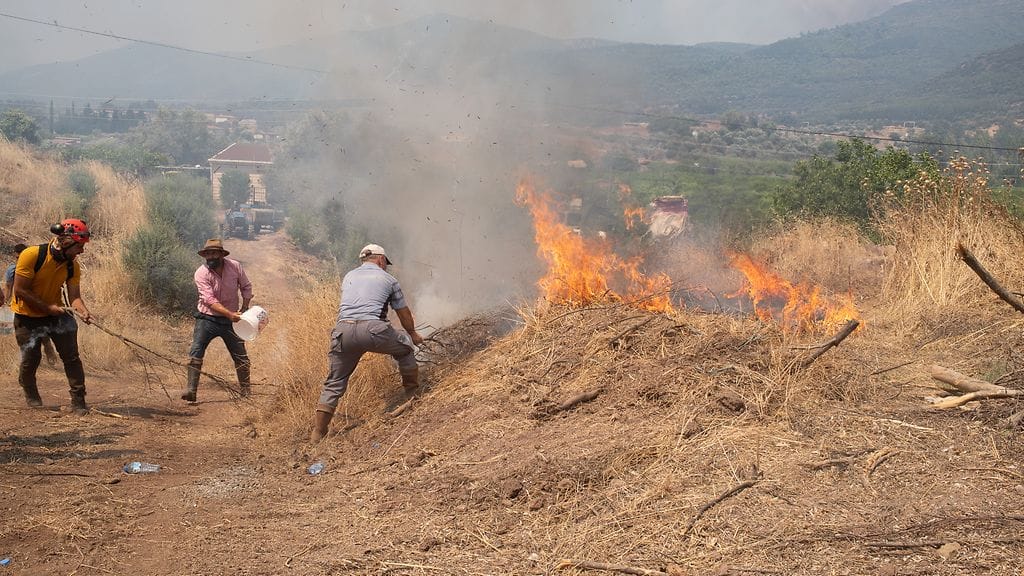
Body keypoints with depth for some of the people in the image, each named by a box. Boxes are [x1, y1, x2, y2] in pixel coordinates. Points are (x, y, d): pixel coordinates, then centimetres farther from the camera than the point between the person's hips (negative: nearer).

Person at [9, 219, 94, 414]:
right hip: (27, 316, -3)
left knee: (72, 357, -6)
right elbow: (20, 290, -22)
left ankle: (78, 402, -1)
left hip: (55, 313, 4)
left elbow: (74, 295, -11)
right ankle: (31, 396, 33)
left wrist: (83, 311, -33)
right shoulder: (31, 255, -25)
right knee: (30, 360, 5)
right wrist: (48, 307, -24)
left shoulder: (72, 265, -9)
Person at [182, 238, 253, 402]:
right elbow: (210, 300, -23)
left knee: (241, 357, 6)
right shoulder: (201, 273, -16)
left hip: (230, 320, 2)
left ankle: (246, 393, 21)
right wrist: (230, 314, -33)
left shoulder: (235, 267, -7)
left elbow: (246, 287, 9)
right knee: (195, 352, -17)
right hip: (207, 319, -2)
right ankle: (191, 390, -15)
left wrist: (245, 307, -3)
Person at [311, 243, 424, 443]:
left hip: (343, 330, 3)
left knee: (334, 384, 14)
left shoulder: (349, 277, 27)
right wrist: (413, 334, 44)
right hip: (372, 329, -3)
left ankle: (318, 432, 10)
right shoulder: (388, 279, 17)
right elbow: (404, 312, 25)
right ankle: (414, 394, 34)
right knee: (405, 348, 26)